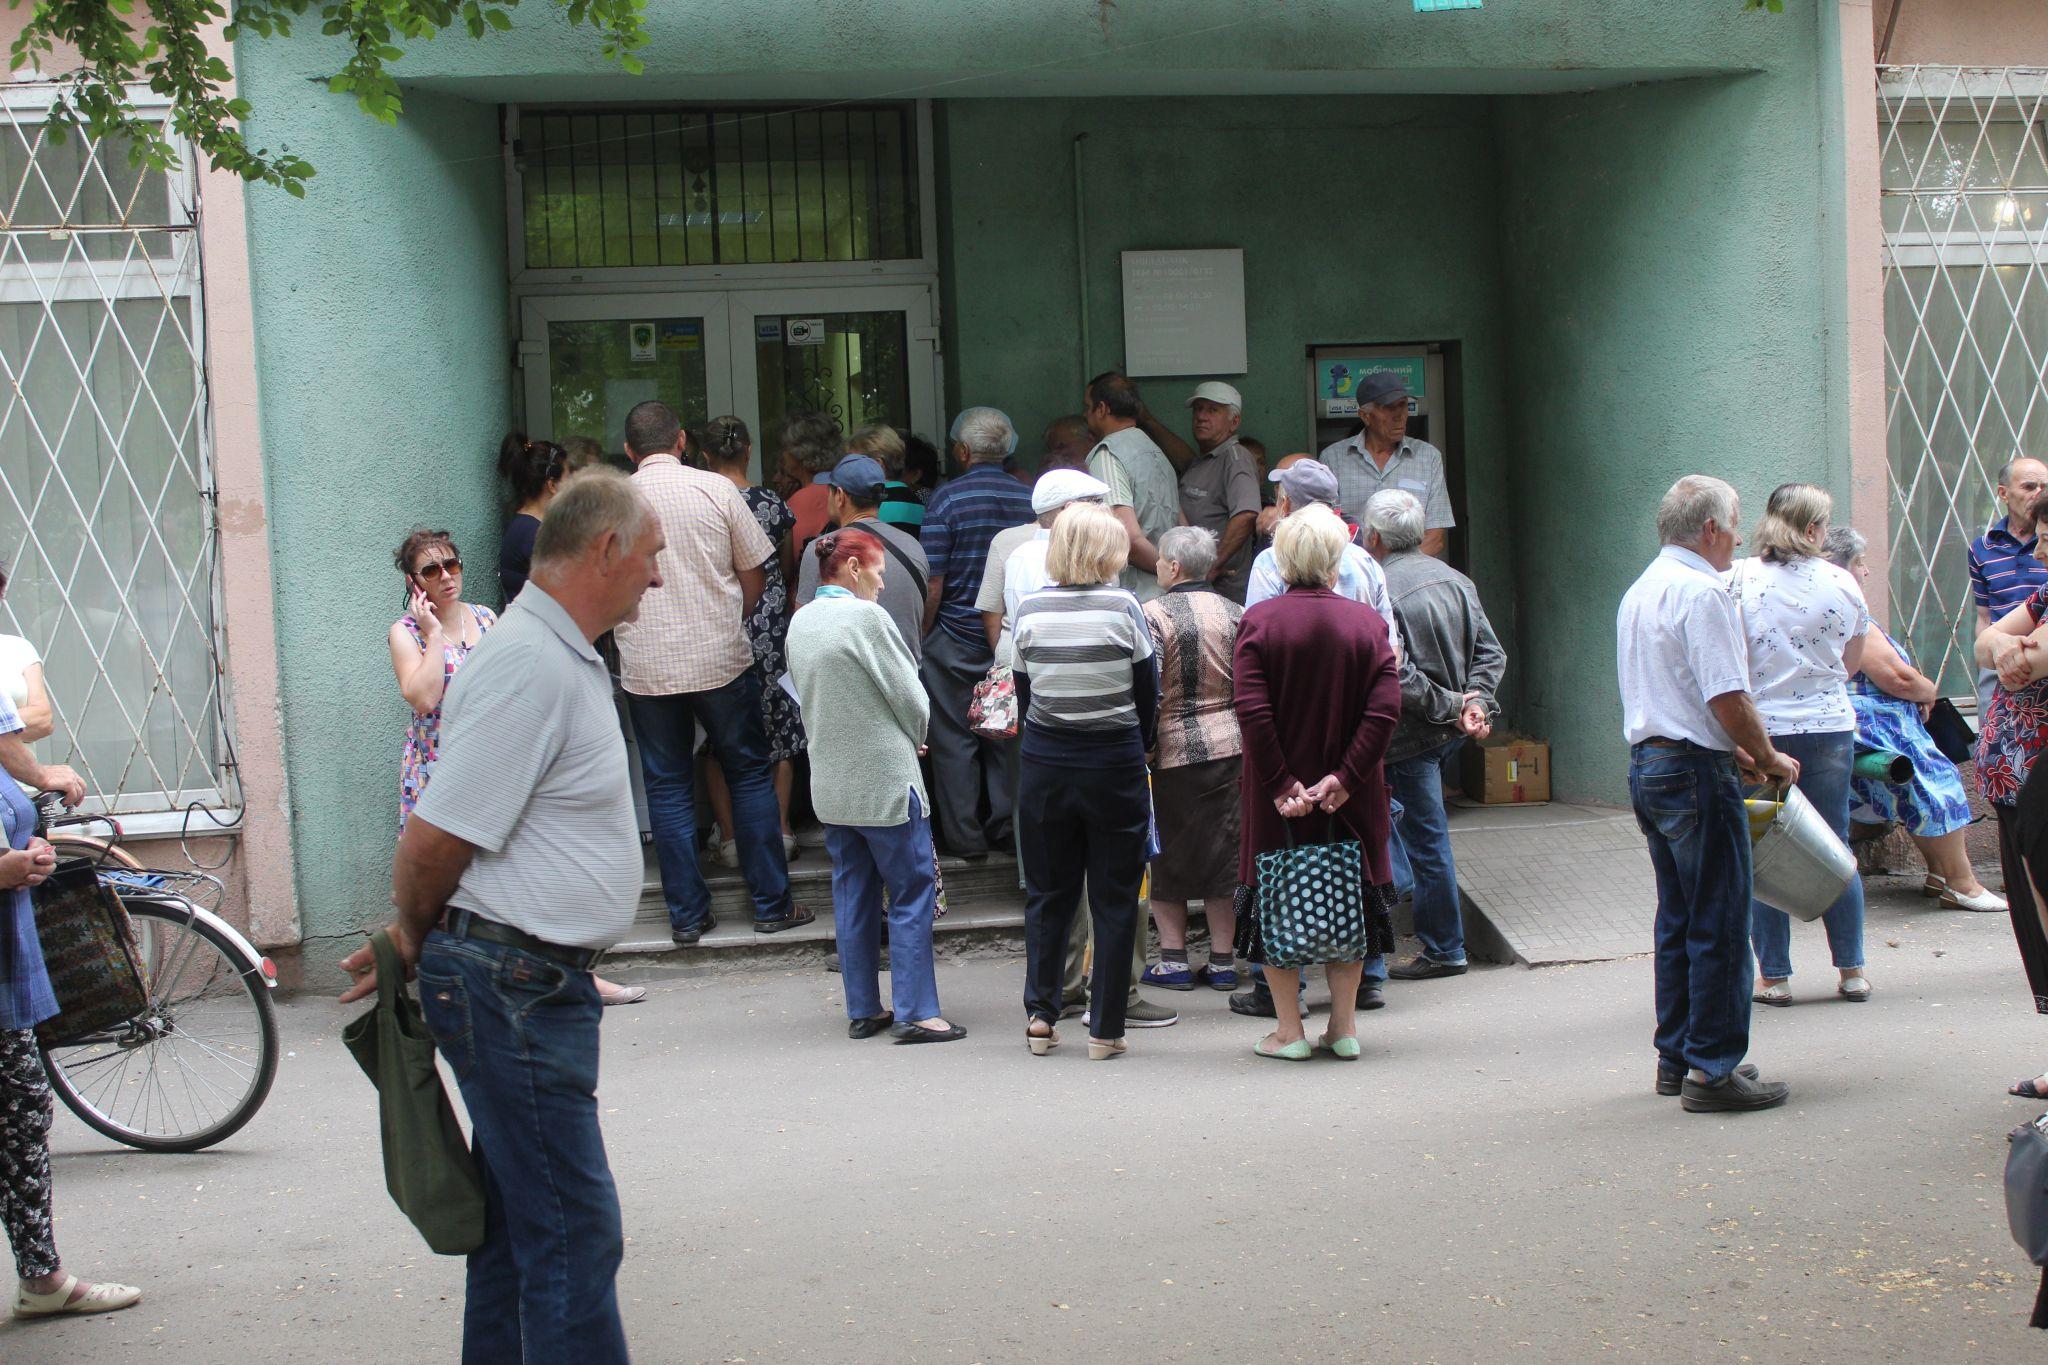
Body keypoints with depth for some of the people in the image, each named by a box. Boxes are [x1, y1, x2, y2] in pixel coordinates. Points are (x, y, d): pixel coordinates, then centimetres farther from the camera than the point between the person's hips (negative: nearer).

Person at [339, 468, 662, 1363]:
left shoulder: (566, 658, 17)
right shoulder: (530, 665, -18)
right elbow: (435, 841, -19)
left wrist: (419, 951, 16)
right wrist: (415, 946, -2)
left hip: (536, 987, 10)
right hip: (513, 988, -10)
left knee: (518, 1220, 16)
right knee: (573, 1233, -7)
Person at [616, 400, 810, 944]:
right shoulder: (716, 490, -4)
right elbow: (755, 579, 2)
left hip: (645, 668, 1)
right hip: (721, 658, -1)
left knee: (667, 787, 8)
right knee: (749, 775, 10)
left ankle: (686, 915, 10)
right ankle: (772, 904, 12)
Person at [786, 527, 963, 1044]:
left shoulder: (800, 622, 8)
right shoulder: (866, 617, -15)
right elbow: (910, 697, -12)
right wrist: (913, 739, 11)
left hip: (830, 783, 8)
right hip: (885, 781, -8)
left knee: (853, 896, 13)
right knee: (913, 892, 0)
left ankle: (863, 1010, 17)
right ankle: (915, 1012, -1)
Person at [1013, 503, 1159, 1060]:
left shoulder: (1029, 610, -2)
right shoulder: (1122, 607, -10)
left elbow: (1024, 694, 5)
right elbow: (1148, 695, -3)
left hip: (1045, 764, 3)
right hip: (1114, 764, -2)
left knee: (1047, 893, 15)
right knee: (1114, 899, 5)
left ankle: (1040, 1013, 12)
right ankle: (1105, 1029, 7)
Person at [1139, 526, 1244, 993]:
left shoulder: (1154, 615, -12)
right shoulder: (1235, 614, 4)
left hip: (1173, 749, -4)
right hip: (1229, 747, 4)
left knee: (1167, 855, 8)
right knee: (1222, 849, 10)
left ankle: (1173, 960, 9)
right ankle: (1222, 960, 12)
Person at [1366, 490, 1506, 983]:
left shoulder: (1381, 593, -18)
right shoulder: (1455, 580, 6)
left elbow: (1398, 678, -24)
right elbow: (1491, 652, 5)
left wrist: (1452, 707, -15)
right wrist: (1476, 701, -4)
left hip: (1414, 735, -8)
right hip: (1452, 734, 8)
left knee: (1426, 839, 0)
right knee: (1425, 834, 20)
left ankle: (1443, 950, 8)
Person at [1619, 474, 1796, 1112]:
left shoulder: (1640, 591, 17)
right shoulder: (1702, 592, -15)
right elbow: (1728, 699, -20)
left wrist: (1731, 746, 20)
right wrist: (1770, 759, -7)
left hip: (1646, 765, 10)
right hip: (1695, 773, -10)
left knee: (1678, 918, 16)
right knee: (1719, 925, -5)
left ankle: (1676, 1058, 21)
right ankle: (1714, 1071, -3)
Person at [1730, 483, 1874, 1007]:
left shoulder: (1737, 580, -7)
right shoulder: (1842, 584, -1)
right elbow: (1853, 663, 11)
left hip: (1760, 727, -1)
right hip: (1829, 726, 2)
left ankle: (1774, 976, 7)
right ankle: (1852, 971, 16)